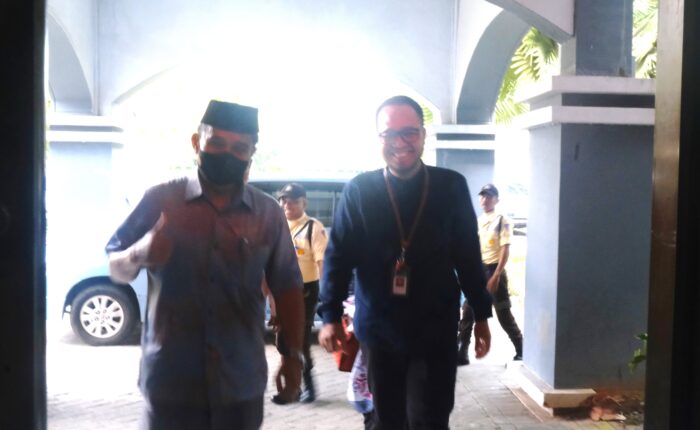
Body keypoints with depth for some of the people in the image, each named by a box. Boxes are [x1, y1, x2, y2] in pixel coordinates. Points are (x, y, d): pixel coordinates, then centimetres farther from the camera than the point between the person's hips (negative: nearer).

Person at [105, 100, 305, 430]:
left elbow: (287, 287, 8)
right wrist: (139, 254, -20)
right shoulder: (160, 200, -4)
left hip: (241, 384, 2)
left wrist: (293, 355, 5)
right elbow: (116, 270, 2)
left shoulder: (268, 214, 2)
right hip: (170, 382, -2)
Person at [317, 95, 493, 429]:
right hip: (379, 329, 1)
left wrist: (481, 315, 7)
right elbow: (338, 255, 0)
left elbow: (468, 256, 4)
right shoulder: (359, 190, -2)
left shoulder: (451, 187, -2)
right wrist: (330, 315, -7)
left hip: (435, 331, -1)